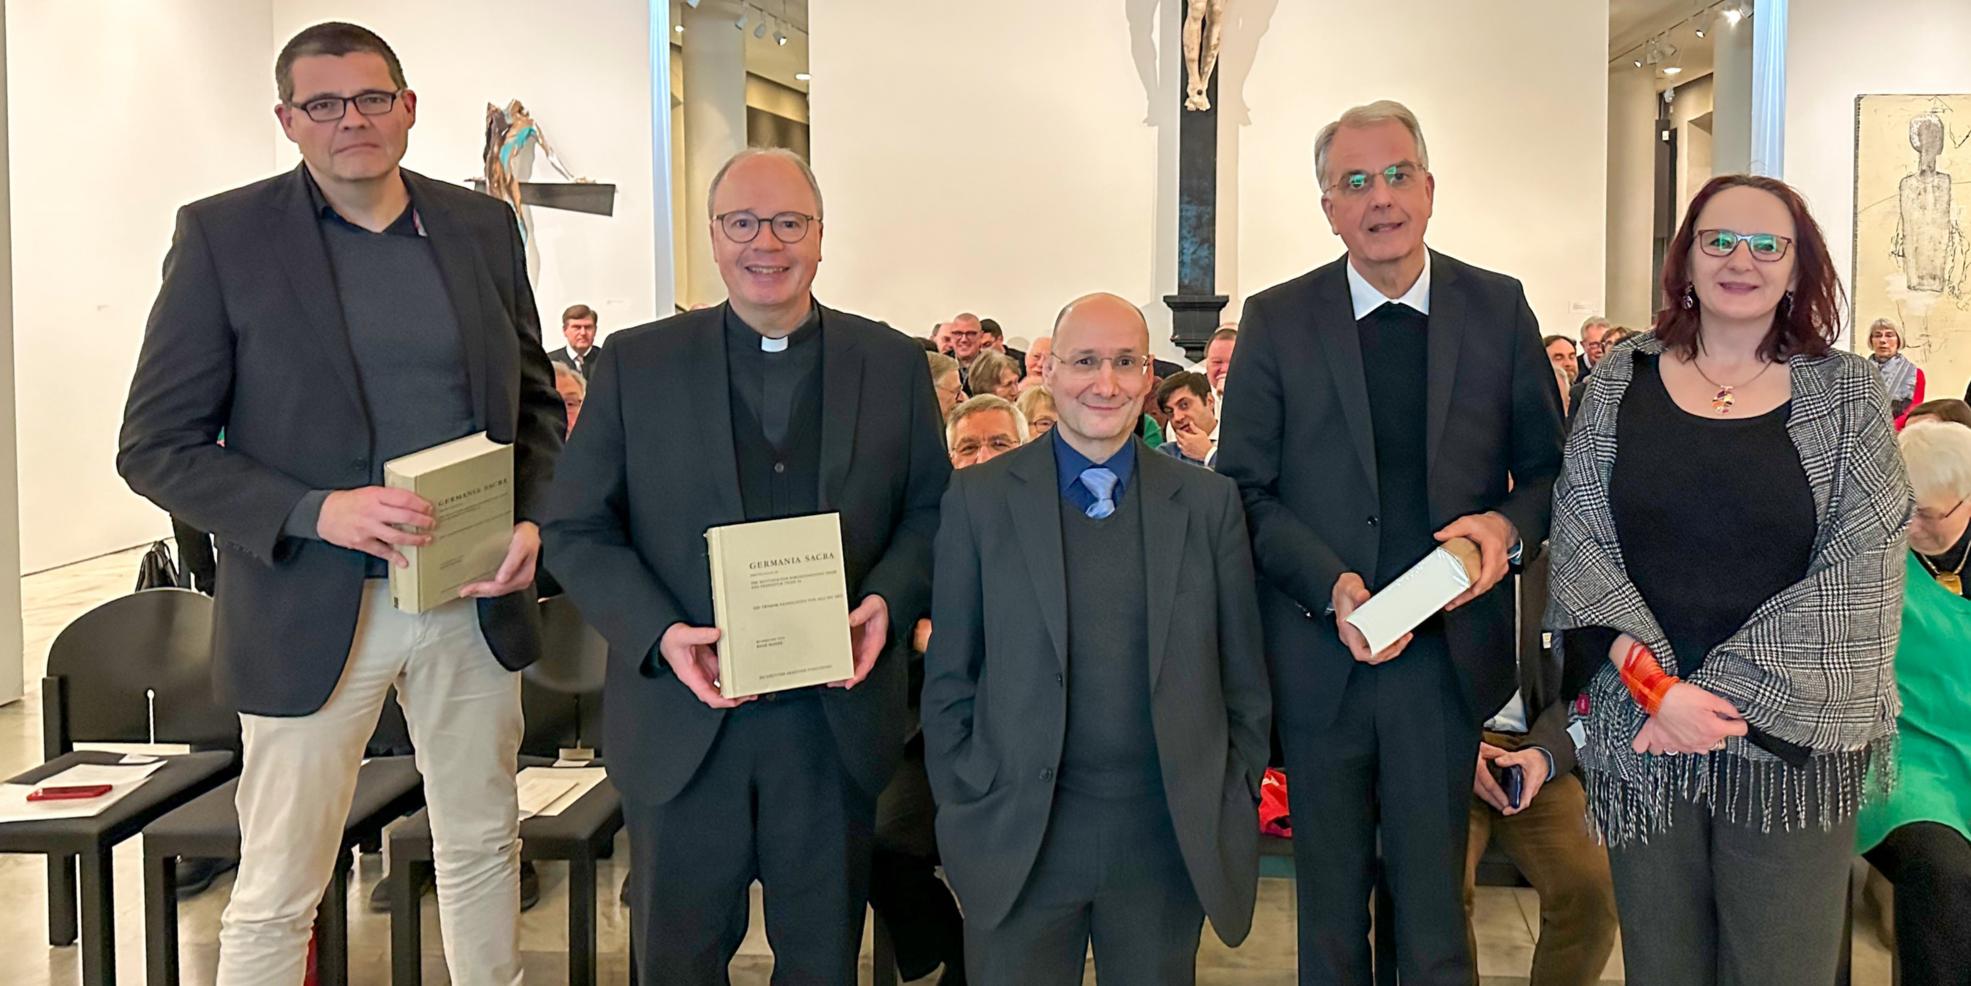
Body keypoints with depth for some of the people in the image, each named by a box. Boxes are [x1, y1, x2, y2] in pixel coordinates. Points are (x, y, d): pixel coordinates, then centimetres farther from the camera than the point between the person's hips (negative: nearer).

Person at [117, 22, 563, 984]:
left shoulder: (483, 226, 6)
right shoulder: (222, 235, -6)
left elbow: (535, 396, 15)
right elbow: (155, 447, -7)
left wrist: (532, 518, -4)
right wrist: (317, 512, -20)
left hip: (476, 598, 4)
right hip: (313, 607, -3)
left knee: (484, 846, 18)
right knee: (275, 895, 5)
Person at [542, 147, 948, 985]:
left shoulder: (892, 363, 4)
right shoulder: (637, 364, 0)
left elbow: (931, 512, 7)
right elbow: (576, 528, 0)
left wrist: (890, 600, -13)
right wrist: (658, 633, -16)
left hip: (837, 720, 1)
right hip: (683, 721, -1)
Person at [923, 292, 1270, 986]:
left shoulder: (1210, 503, 4)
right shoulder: (979, 499, 1)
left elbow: (1243, 675, 8)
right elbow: (949, 675, 3)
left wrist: (1235, 809, 5)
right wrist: (963, 807, 0)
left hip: (1170, 839, 1)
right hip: (1018, 839, -1)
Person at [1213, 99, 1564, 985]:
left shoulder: (1498, 308, 3)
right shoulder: (1276, 320, -1)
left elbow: (1547, 467, 8)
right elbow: (1243, 488, -2)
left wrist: (1509, 526, -14)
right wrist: (1328, 586, -16)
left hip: (1448, 655, 0)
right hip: (1318, 659, 0)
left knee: (1435, 911, 9)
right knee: (1329, 908, 14)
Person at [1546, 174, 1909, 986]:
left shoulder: (1848, 392, 0)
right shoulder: (1621, 380, 4)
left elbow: (1861, 574, -7)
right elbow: (1579, 543, -2)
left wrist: (1730, 695, -14)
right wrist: (1657, 686, -13)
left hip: (1790, 743, -1)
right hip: (1638, 735, 1)